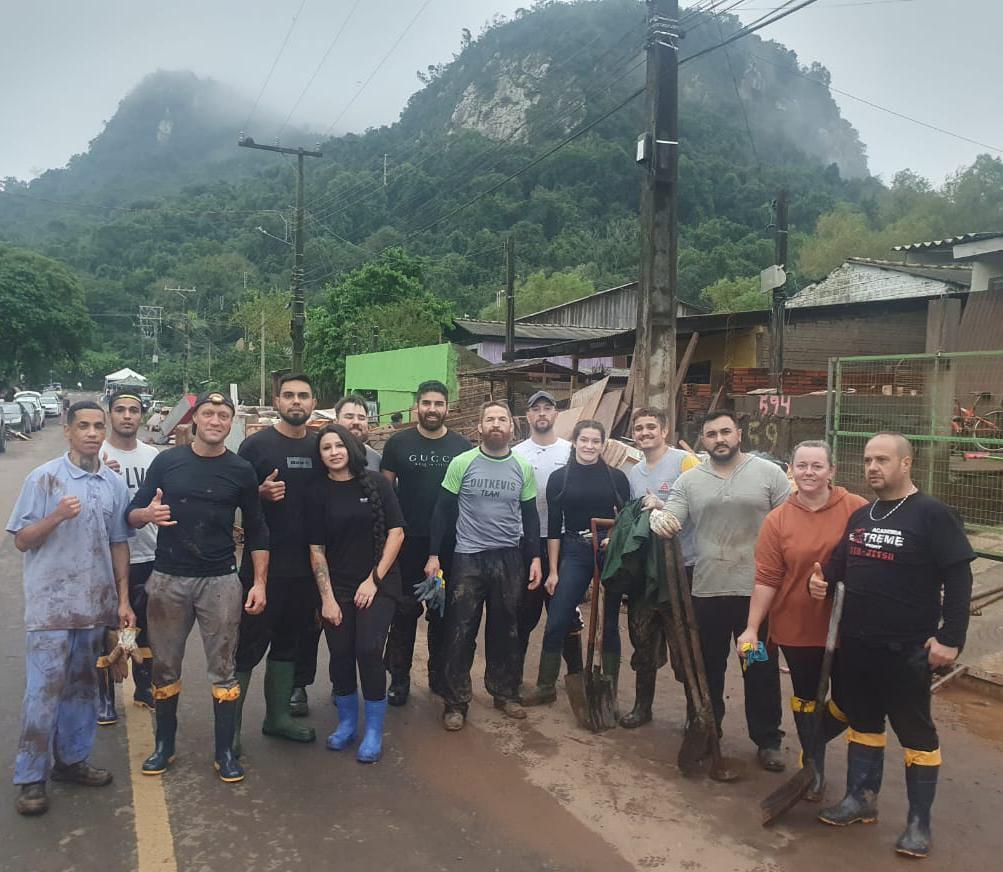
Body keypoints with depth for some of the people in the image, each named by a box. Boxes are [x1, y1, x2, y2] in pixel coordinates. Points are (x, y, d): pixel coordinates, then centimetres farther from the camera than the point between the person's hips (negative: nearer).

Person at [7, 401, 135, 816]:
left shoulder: (115, 484, 5)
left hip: (95, 605, 4)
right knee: (43, 691, -1)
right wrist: (57, 517, -23)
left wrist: (123, 599, 7)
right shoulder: (44, 478, -7)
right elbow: (21, 541, -5)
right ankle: (31, 777, 13)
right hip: (50, 605, -4)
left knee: (81, 686, 15)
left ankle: (72, 759, 29)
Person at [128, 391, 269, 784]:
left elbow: (256, 531, 4)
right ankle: (164, 746, 30)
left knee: (223, 669, 4)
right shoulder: (167, 461, 1)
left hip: (220, 581, -1)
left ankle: (225, 752, 17)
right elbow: (132, 514, 5)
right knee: (165, 666, 12)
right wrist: (148, 513, -19)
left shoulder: (241, 470, 0)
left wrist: (259, 583, -3)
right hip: (167, 579, 1)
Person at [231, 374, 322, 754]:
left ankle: (277, 716, 30)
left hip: (306, 563, 5)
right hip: (262, 562, -5)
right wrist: (261, 493, -22)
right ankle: (231, 724, 15)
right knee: (249, 644, 1)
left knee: (289, 642, 16)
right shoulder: (256, 444, -5)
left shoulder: (320, 447, 8)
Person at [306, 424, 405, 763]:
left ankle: (374, 731, 8)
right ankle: (346, 723, 26)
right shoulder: (318, 493, 1)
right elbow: (316, 549, 1)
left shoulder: (376, 482, -3)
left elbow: (396, 532, -4)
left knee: (368, 650, -10)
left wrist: (374, 579, -8)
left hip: (378, 584, -2)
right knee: (341, 655, 3)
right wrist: (327, 597, -5)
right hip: (337, 587, 2)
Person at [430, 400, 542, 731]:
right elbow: (443, 511, -1)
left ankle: (505, 693, 29)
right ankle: (456, 703, 13)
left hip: (509, 559, 3)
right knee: (460, 633, 2)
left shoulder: (523, 468, 3)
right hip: (468, 558, -2)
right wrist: (434, 555, -5)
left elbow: (530, 515, 10)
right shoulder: (461, 463, -5)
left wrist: (535, 557, 4)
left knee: (505, 630, 14)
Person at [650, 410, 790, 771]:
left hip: (758, 590, -2)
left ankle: (767, 740, 28)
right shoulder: (688, 481, 4)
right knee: (708, 668, 15)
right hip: (707, 591, 2)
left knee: (762, 670, 10)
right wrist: (659, 518, -28)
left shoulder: (769, 473, -1)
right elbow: (670, 518, -3)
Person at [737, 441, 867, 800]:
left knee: (847, 701, 10)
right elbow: (767, 579, -7)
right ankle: (815, 765, 39)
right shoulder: (777, 521, -7)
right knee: (806, 697, 16)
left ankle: (811, 747, 41)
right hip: (796, 626, 1)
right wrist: (752, 628, -9)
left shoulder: (858, 509, -10)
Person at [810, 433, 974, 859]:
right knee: (862, 722, 18)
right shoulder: (859, 516, 10)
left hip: (908, 649, -6)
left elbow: (959, 580, -13)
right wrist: (823, 579, -3)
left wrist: (950, 638, -18)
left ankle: (919, 821, 20)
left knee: (916, 732, 7)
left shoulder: (933, 514, -11)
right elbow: (840, 562, 19)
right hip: (856, 644, 7)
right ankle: (861, 799, 32)